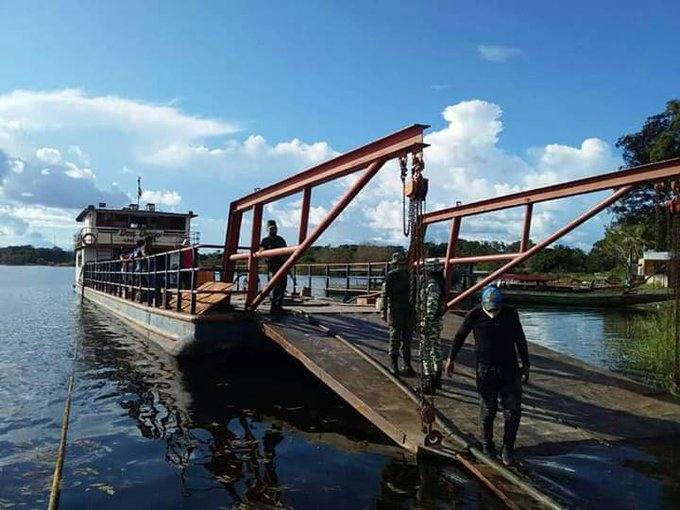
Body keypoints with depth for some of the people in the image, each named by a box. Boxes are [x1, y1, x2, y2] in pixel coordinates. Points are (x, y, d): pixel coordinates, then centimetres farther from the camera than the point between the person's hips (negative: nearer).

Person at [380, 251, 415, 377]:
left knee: (407, 339, 8)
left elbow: (413, 293, 15)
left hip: (409, 311, 5)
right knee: (395, 338, 0)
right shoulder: (391, 276, -5)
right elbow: (385, 295, -8)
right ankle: (393, 366, 10)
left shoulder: (409, 275, 9)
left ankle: (407, 365, 16)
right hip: (395, 311, -5)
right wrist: (383, 312, -14)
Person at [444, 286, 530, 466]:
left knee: (513, 410, 0)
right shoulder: (474, 315, -8)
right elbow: (459, 336, 4)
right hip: (486, 371, -2)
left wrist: (525, 364, 13)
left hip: (510, 369, 2)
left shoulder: (511, 313, -2)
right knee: (488, 411, 7)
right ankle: (487, 445, 26)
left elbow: (520, 340, 9)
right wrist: (451, 359, 6)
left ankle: (508, 448, 15)